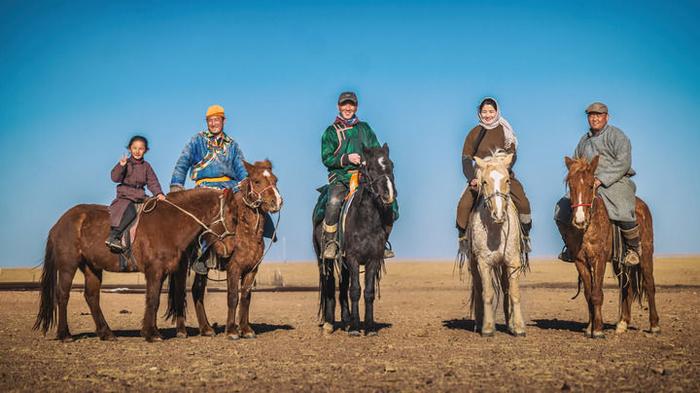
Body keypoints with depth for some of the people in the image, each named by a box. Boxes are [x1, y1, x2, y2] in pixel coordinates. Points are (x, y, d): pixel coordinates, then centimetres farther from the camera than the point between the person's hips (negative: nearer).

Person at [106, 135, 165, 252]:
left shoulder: (146, 166, 14)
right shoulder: (125, 163, 4)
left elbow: (152, 182, 9)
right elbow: (115, 178, -6)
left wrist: (158, 193, -9)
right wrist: (121, 166, -23)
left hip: (140, 196, 5)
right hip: (125, 195, -5)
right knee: (129, 211, -31)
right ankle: (113, 237, -34)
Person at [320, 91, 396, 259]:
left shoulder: (364, 128, 18)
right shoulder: (331, 132, 9)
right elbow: (326, 158, 0)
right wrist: (346, 158, -15)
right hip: (340, 177, -3)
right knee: (333, 203, -34)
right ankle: (330, 243, -21)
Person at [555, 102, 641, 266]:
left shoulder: (616, 135, -1)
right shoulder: (584, 139, 19)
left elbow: (623, 163, -13)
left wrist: (600, 180, -21)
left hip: (616, 182, -6)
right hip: (587, 184, 6)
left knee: (622, 210, -34)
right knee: (562, 208, -5)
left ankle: (634, 248, -12)